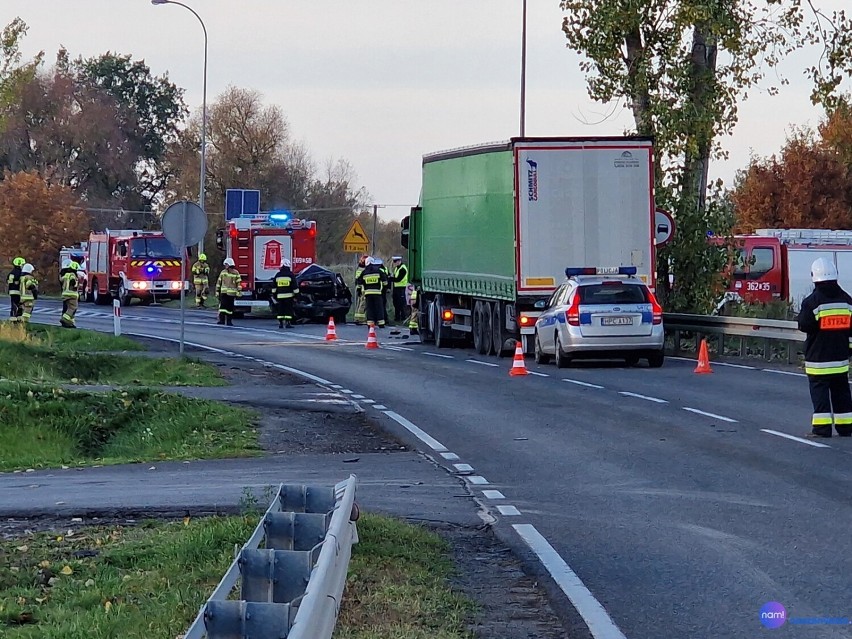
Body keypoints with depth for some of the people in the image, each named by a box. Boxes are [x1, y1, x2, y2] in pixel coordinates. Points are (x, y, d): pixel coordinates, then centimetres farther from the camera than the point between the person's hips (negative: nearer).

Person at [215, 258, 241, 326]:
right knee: (222, 306, -9)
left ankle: (229, 321, 10)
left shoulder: (236, 273, 0)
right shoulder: (223, 272, 9)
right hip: (223, 293, 2)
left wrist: (238, 293, -6)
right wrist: (217, 291, 9)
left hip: (231, 293, -2)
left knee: (230, 307, 3)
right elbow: (218, 282, 13)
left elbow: (238, 284, -1)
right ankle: (221, 320, -9)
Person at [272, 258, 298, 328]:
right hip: (289, 296, -3)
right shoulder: (290, 275, -5)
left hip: (280, 296, 3)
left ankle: (280, 323, 6)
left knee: (280, 310, 7)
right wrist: (296, 295, 0)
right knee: (288, 310, -2)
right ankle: (288, 323, -7)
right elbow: (295, 286, -6)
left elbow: (274, 287, 11)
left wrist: (274, 296, 18)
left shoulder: (277, 275, 6)